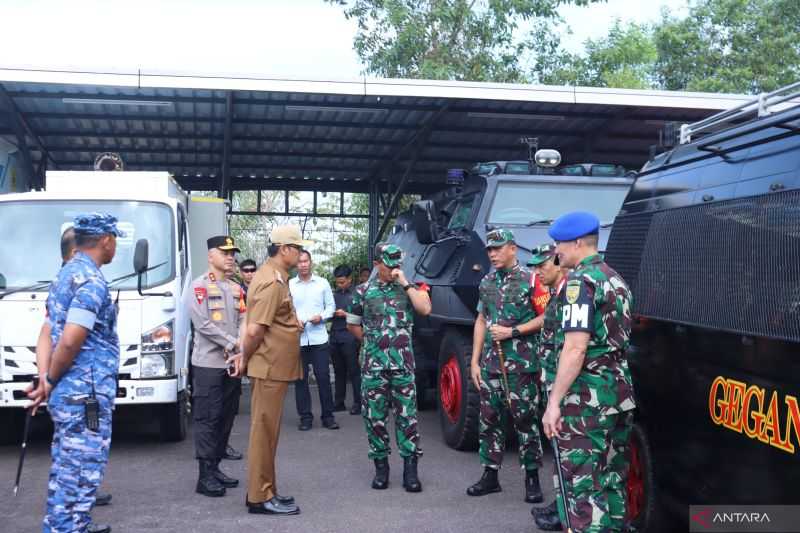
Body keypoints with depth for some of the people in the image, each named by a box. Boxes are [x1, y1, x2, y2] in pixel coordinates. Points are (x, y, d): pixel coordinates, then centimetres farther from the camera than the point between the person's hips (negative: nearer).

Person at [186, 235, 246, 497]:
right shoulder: (199, 286, -5)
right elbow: (203, 323, -15)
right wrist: (233, 343, -16)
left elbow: (244, 321, 8)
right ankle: (205, 476, -2)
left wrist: (239, 347, -10)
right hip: (208, 364, -7)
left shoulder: (236, 289, 15)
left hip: (233, 363, 7)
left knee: (226, 417, 10)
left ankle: (216, 467, 19)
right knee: (207, 418, -5)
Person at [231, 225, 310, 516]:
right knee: (264, 431, -3)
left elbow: (256, 329, 16)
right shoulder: (272, 282, -19)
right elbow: (255, 330, -23)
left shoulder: (272, 274, 14)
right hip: (270, 368, -10)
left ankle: (264, 491, 23)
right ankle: (260, 497, 4)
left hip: (271, 367, 10)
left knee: (266, 431, 14)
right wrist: (245, 359, -9)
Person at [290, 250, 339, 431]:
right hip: (297, 338, 0)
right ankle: (305, 417, 12)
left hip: (319, 337, 0)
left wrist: (322, 316, -10)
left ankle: (328, 416, 9)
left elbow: (331, 306, 9)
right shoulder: (288, 285, 4)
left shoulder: (323, 283, 6)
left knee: (323, 377, -1)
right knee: (300, 378, 4)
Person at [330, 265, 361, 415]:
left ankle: (358, 403, 3)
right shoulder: (335, 294, 15)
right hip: (335, 336, 5)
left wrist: (346, 314, -13)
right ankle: (338, 402, 16)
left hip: (349, 337, -5)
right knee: (338, 371, 9)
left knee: (354, 371, -2)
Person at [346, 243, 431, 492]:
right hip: (373, 364, 1)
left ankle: (410, 469, 3)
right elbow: (352, 325, 16)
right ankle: (381, 466, 16)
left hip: (403, 364, 0)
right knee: (374, 416, 4)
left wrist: (405, 283, -10)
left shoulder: (409, 288, 7)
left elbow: (425, 309, -12)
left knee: (407, 415, -1)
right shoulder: (364, 291, 7)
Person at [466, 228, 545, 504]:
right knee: (489, 420, 9)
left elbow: (545, 318, -7)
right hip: (490, 364, 6)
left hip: (521, 365, -5)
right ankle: (490, 475, 20)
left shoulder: (530, 280, -5)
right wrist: (475, 361, 10)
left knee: (525, 420, 0)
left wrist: (513, 331, -14)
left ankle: (532, 478, 10)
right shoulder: (486, 283, 12)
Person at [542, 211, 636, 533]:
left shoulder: (581, 280, -13)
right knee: (612, 481, 15)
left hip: (586, 398, -9)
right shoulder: (616, 279, 15)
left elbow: (576, 348, -21)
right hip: (620, 394, 9)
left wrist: (554, 402, -20)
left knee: (583, 486, -4)